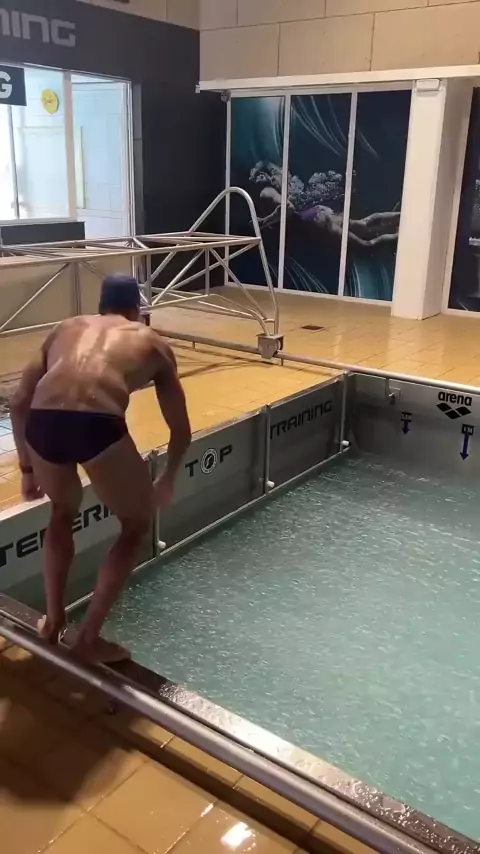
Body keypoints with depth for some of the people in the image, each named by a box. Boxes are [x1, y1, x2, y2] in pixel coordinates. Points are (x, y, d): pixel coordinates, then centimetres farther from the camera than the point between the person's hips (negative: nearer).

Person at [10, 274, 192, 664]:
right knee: (137, 524, 22)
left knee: (64, 512, 34)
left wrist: (27, 469, 40)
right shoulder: (152, 341, 26)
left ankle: (53, 620, 40)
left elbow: (20, 403, 30)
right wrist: (168, 481, 45)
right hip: (98, 424, -3)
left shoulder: (66, 329, 32)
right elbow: (181, 429, 29)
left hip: (43, 422, 4)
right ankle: (89, 637, 21)